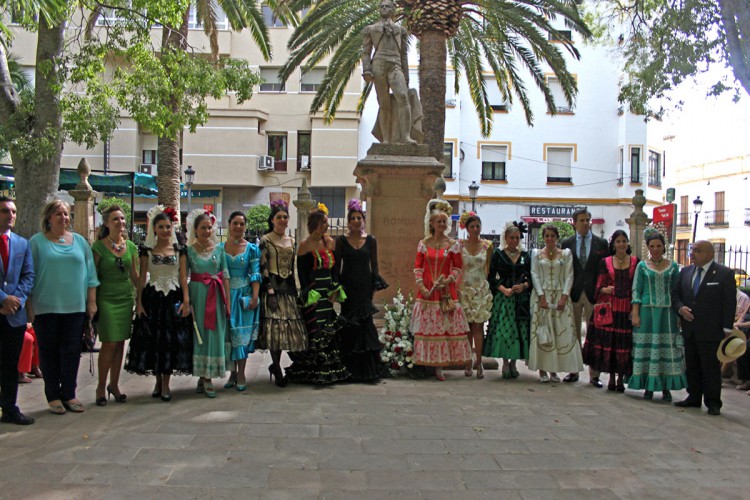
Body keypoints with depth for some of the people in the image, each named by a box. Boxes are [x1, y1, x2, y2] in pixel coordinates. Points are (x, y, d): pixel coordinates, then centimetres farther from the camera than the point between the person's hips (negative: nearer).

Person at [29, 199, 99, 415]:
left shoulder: (80, 241, 10)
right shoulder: (37, 242, 2)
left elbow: (90, 273, 11)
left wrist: (91, 301, 5)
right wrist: (29, 306, -5)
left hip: (75, 306, 2)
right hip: (46, 307, -2)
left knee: (72, 350, 4)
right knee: (49, 351, 5)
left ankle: (69, 394, 15)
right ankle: (53, 395, 15)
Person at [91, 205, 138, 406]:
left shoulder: (130, 246, 9)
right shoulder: (98, 246, -5)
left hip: (126, 298, 5)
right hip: (106, 299, -5)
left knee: (120, 342, 7)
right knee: (110, 343, -7)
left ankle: (114, 384, 19)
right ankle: (101, 386, 7)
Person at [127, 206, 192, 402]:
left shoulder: (180, 250, 5)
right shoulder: (147, 250, 4)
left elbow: (183, 277, 2)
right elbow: (142, 277, 3)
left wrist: (186, 300, -7)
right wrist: (139, 302, -4)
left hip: (174, 298, 0)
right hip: (152, 298, 0)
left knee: (171, 340, 0)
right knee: (153, 340, 4)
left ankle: (166, 384, 9)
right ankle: (158, 381, 20)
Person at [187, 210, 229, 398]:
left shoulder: (218, 249, 6)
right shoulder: (189, 250, 1)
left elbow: (225, 276, 6)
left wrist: (228, 301, 3)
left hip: (216, 296, 1)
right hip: (197, 295, -1)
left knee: (214, 335, 1)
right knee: (198, 334, 3)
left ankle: (206, 378, 8)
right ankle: (204, 378, 12)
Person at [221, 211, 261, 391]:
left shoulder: (252, 249, 1)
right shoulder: (220, 248, 6)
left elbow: (255, 275, -3)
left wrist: (255, 297, -12)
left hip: (244, 295, -2)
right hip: (226, 295, 2)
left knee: (242, 332, -1)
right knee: (228, 333, 4)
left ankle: (241, 374, 6)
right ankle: (233, 373, 15)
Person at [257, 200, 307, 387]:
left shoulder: (292, 242, 14)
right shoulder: (265, 240, -3)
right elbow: (263, 268, -9)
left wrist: (295, 291, 14)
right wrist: (270, 291, -15)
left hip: (288, 289, 6)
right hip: (273, 288, -6)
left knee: (288, 327, 3)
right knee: (275, 325, -7)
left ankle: (275, 365, 17)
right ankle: (278, 371, 3)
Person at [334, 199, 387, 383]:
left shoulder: (371, 240, 6)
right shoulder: (341, 240, 3)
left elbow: (374, 264, 9)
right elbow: (337, 265, 3)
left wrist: (375, 286, 3)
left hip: (365, 286, 1)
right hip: (348, 286, -1)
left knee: (365, 323, -4)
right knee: (349, 326, 0)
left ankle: (367, 369, 4)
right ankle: (350, 369, 9)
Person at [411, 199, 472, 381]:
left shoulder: (453, 245, 4)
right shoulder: (423, 243, 6)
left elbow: (457, 268, 3)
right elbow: (418, 267, 5)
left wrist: (447, 280, -13)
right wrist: (421, 287, -7)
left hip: (446, 291, 0)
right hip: (427, 291, 1)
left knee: (444, 326, -1)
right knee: (427, 326, 2)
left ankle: (439, 366, 4)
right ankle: (426, 362, 10)